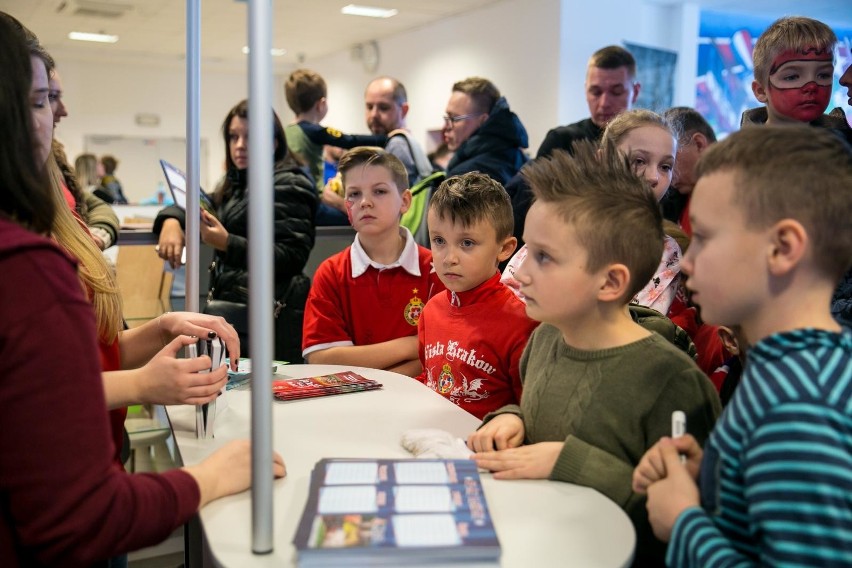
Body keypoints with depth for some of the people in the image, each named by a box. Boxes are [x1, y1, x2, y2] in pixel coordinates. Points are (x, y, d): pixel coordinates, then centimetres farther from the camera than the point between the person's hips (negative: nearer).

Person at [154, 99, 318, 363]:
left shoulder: (288, 184, -4)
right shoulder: (236, 185, 22)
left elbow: (290, 257, -14)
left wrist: (227, 244, -25)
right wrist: (171, 220, -1)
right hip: (231, 303, 8)